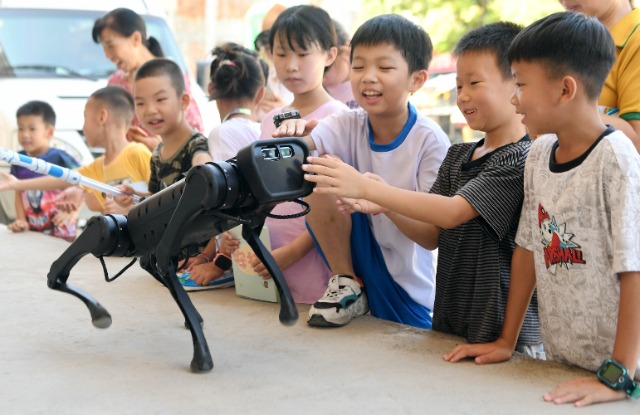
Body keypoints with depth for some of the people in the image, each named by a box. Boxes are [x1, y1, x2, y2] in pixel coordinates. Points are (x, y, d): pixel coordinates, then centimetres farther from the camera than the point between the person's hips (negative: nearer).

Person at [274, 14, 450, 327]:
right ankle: (346, 283, -3)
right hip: (360, 261, 2)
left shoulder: (430, 140, -17)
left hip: (409, 287, -2)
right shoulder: (349, 125, -8)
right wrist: (290, 136, -48)